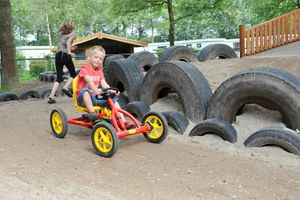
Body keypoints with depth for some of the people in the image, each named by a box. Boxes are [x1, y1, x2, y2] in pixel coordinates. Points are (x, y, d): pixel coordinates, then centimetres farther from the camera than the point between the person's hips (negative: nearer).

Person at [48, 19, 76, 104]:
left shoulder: (59, 34, 20)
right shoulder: (72, 35, 7)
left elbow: (60, 45, 15)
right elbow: (68, 41, -12)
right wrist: (69, 52, -19)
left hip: (58, 55, 4)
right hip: (65, 55, -4)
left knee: (59, 76, 5)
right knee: (73, 74, 13)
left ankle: (51, 96, -8)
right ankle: (65, 87, -11)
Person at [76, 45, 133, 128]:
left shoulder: (99, 71, 13)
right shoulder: (84, 69, -8)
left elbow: (104, 83, -1)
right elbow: (89, 81, -28)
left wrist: (111, 91, -21)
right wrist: (96, 90, -46)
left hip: (96, 97, 6)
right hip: (84, 98, -6)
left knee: (113, 98, -9)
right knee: (85, 90, -37)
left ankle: (123, 121, -14)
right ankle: (92, 114, -39)